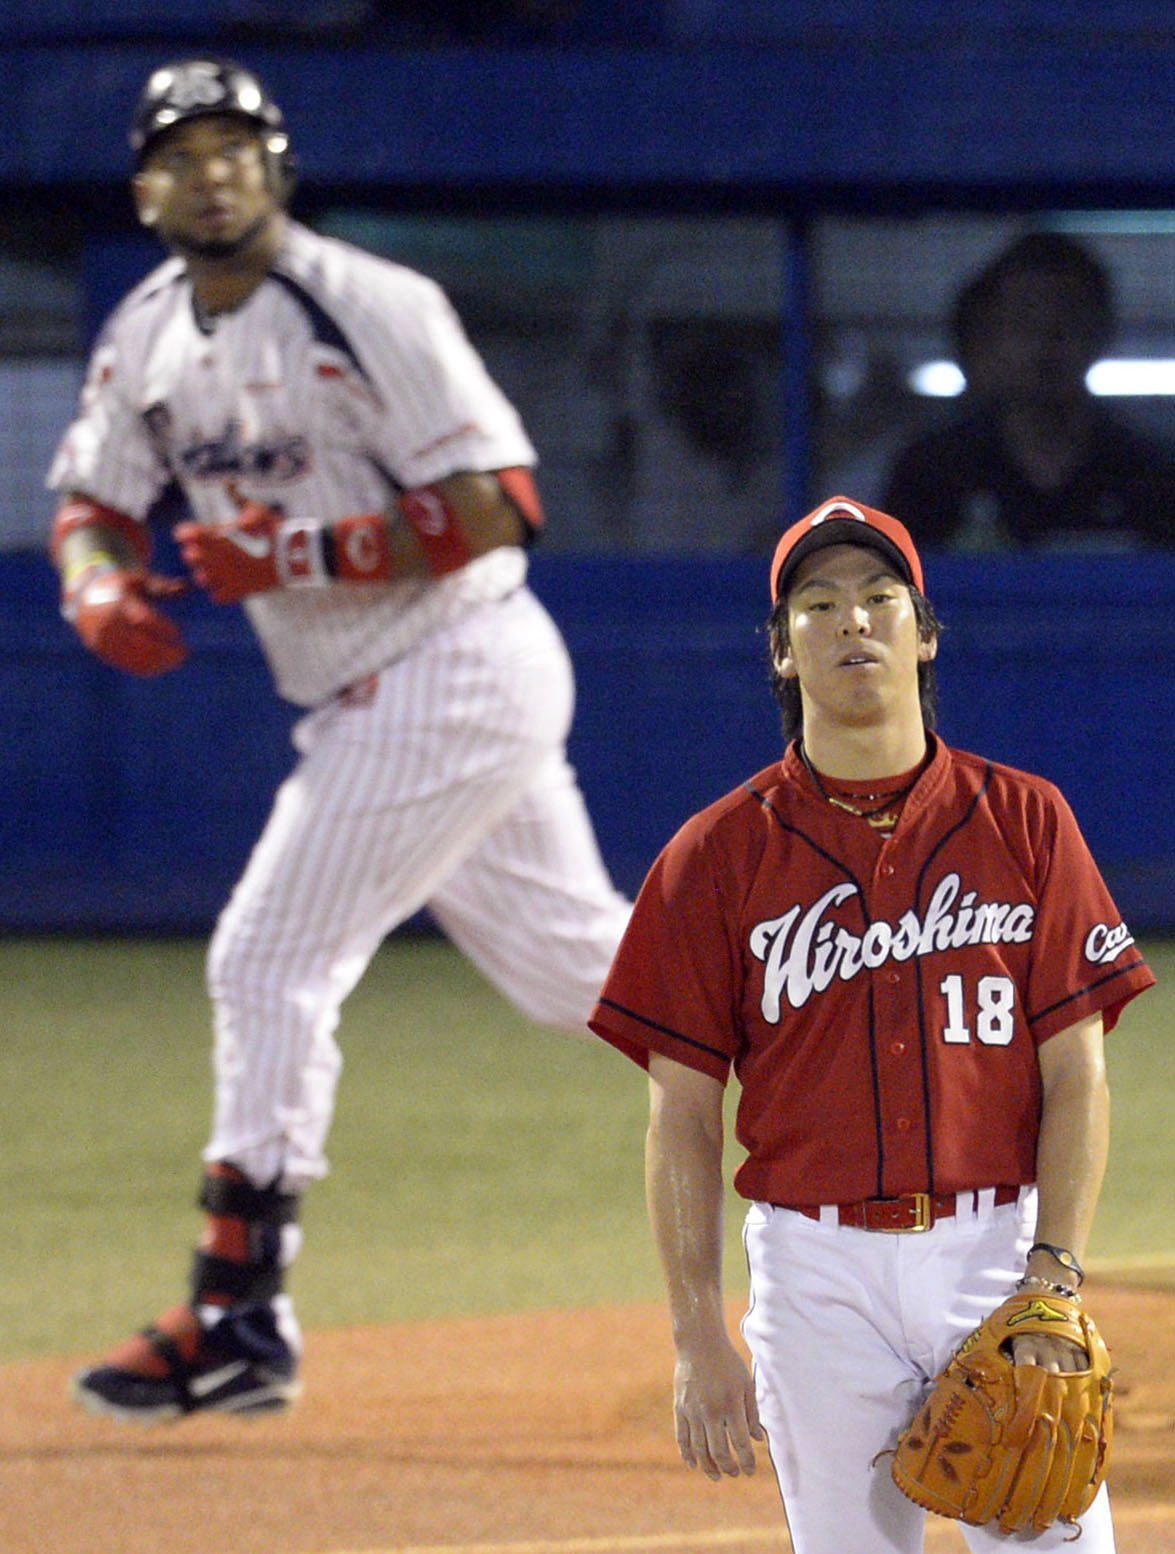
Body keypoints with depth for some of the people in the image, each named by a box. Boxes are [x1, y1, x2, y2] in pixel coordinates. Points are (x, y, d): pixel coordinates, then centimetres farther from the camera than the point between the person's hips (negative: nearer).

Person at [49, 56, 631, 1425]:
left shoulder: (371, 309, -16)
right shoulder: (148, 337, 8)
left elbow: (495, 510, -20)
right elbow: (91, 506, 14)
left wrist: (294, 555, -26)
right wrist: (100, 590, -10)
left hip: (460, 670, -9)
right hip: (362, 702, 9)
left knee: (271, 962, -13)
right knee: (579, 968, 17)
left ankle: (239, 1320, -10)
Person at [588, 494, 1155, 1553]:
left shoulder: (1025, 822, 5)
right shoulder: (718, 856, 3)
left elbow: (1075, 1077, 2)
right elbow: (684, 1118, 2)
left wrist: (1055, 1272, -11)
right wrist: (700, 1339, -5)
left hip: (999, 1244, 0)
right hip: (818, 1271, 0)